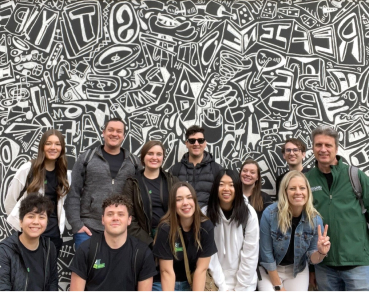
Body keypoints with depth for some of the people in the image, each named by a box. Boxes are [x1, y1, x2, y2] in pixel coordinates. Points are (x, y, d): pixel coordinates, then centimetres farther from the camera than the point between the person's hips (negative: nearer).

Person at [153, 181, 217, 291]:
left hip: (193, 283, 2)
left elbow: (201, 269, -12)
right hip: (164, 284, -2)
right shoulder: (165, 228, -19)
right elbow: (167, 271, -17)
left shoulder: (206, 226, -14)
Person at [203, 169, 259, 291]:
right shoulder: (205, 213, -9)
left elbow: (250, 254, -7)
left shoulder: (249, 213, -9)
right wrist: (222, 287, -10)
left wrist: (240, 287, -8)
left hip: (244, 281, 0)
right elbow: (209, 253, -8)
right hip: (216, 280, 0)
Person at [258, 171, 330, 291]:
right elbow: (266, 253, -17)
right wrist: (278, 286, -12)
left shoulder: (315, 219, -15)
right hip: (270, 270, -2)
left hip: (298, 271, 3)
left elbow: (311, 258, -7)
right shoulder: (269, 214, -24)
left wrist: (321, 253, -30)